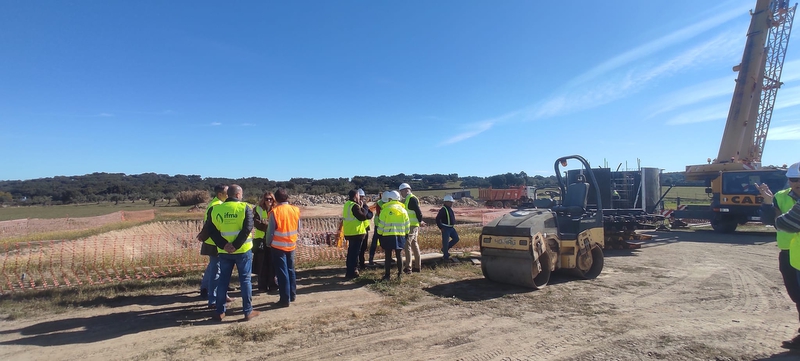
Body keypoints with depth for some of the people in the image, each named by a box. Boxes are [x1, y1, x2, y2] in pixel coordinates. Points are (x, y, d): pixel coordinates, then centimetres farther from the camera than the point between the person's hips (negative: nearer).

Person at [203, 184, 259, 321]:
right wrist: (236, 245, -16)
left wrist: (224, 245, -9)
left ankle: (220, 311, 20)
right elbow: (247, 228, -18)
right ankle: (248, 311, 9)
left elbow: (211, 230, -3)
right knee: (245, 279, 5)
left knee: (223, 280, 13)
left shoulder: (215, 209, 3)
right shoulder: (245, 208, -8)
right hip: (243, 250, -3)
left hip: (224, 252, 3)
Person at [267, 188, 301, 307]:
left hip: (278, 246, -4)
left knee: (282, 272, 2)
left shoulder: (275, 211, -14)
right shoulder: (295, 210, -1)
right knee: (290, 270, 18)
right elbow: (298, 228, 6)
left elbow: (271, 230, -9)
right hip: (291, 245, 5)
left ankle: (285, 299, 5)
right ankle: (292, 294, 28)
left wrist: (268, 243, 6)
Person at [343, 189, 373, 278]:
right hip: (356, 232, -9)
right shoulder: (354, 206, -18)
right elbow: (362, 217, -18)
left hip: (349, 232, 9)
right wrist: (362, 207, -6)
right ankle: (351, 272, 4)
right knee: (355, 252, -1)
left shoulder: (347, 204, 11)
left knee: (351, 251, 19)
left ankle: (350, 270, 28)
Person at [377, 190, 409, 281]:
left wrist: (380, 233, 10)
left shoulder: (385, 209, -6)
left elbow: (381, 224, -4)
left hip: (388, 236, -3)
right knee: (398, 255, 11)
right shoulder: (403, 210, 6)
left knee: (388, 256, 5)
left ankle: (387, 275, 10)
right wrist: (405, 233, 21)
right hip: (400, 236, 3)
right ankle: (400, 275, 14)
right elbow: (407, 225, 9)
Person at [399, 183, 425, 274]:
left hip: (412, 226, -10)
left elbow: (418, 211, -19)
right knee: (414, 246, 14)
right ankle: (417, 266, 21)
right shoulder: (407, 199, 18)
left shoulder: (412, 199, -14)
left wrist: (420, 221, -12)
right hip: (411, 226, 10)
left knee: (407, 246, -9)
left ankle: (408, 268, -7)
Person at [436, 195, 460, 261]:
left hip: (451, 228, 9)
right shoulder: (443, 210, -17)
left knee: (456, 239, 9)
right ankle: (446, 256, 6)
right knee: (445, 242, -3)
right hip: (445, 228, -9)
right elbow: (437, 219, -20)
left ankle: (445, 249, 20)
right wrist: (441, 228, -17)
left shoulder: (450, 209, 12)